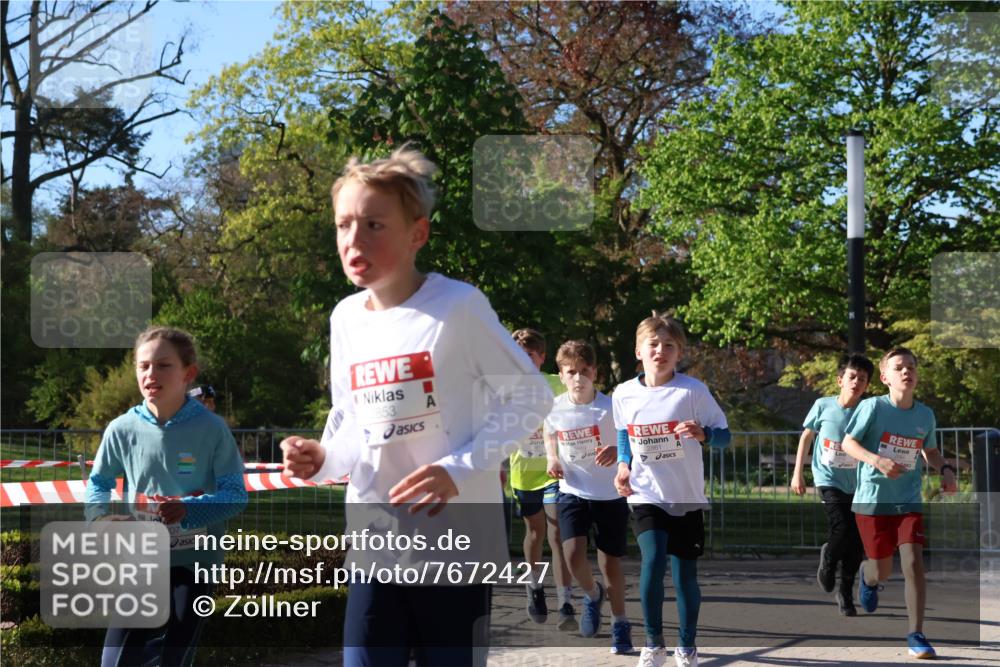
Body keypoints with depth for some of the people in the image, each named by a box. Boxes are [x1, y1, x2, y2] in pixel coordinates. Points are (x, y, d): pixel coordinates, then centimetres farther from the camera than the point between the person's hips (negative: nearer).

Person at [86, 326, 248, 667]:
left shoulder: (211, 428, -11)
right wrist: (102, 514, -11)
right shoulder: (122, 429, -4)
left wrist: (189, 508, -26)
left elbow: (236, 495, -10)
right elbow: (98, 483, 10)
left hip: (194, 559, -2)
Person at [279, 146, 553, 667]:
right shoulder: (346, 319, 6)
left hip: (457, 547, -5)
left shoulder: (459, 306, -12)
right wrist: (322, 459, -7)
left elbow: (530, 397, -8)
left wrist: (459, 468, -18)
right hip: (376, 546, 5)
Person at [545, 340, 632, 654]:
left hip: (610, 495, -1)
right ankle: (593, 594, 15)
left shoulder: (610, 407, -14)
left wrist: (617, 451, -33)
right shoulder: (554, 408, -6)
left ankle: (620, 624, 26)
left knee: (611, 562, 4)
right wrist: (553, 459, -3)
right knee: (573, 554, -18)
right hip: (573, 493, 1)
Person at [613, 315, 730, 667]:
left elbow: (724, 434, -5)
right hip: (646, 496, 0)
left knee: (685, 575, 5)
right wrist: (623, 465, 1)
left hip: (686, 498, 0)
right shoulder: (623, 394, -2)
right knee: (653, 562, -19)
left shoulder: (693, 390, -10)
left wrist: (702, 434, -26)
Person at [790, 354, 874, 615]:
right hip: (829, 479, -2)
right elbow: (806, 436, 6)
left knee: (857, 543, -1)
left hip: (857, 484, 2)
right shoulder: (823, 406, -8)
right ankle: (828, 558, 14)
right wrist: (797, 473, 6)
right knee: (842, 528, -20)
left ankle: (846, 592, 20)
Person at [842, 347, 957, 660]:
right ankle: (867, 576, 47)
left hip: (909, 501, 2)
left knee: (913, 561, -15)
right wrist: (877, 460, -26)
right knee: (883, 571, 7)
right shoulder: (872, 407, -11)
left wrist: (945, 469, -2)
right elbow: (848, 443, -9)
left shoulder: (926, 415, 1)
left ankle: (916, 635, -8)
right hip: (872, 500, -2)